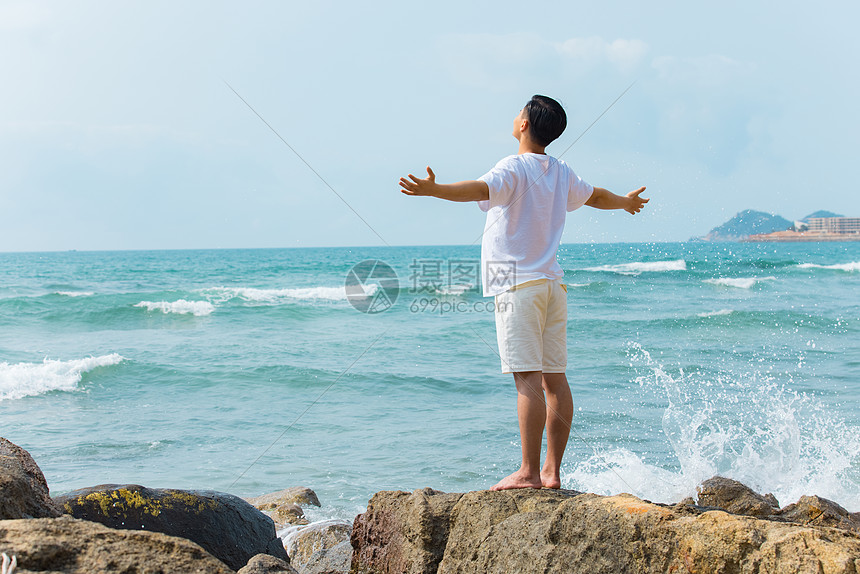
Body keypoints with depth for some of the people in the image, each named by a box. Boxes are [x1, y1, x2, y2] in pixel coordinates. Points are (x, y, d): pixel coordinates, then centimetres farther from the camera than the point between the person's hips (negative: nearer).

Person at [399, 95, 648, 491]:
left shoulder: (515, 168, -8)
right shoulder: (561, 173, 15)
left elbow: (481, 189, -29)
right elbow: (596, 196, 34)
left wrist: (433, 189, -43)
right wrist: (626, 202, 55)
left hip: (518, 284, -8)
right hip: (552, 284, 8)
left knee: (529, 378, -11)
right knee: (555, 379, 6)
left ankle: (529, 472, -12)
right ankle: (552, 471, 10)